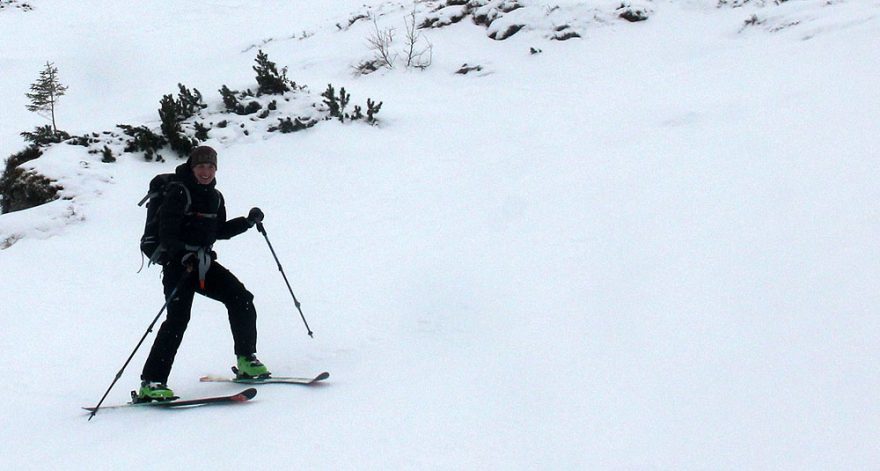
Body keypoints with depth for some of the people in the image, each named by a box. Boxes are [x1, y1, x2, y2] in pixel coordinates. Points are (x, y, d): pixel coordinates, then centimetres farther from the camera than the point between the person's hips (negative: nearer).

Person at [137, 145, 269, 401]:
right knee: (178, 317, -18)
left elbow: (220, 231, 26)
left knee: (241, 298, -2)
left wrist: (248, 221, 15)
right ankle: (151, 382, -18)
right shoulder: (178, 192, -9)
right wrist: (183, 255, -33)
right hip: (178, 263, -7)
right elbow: (167, 233, -17)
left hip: (204, 261, 7)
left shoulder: (214, 197, 15)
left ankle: (246, 360, 13)